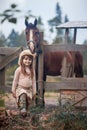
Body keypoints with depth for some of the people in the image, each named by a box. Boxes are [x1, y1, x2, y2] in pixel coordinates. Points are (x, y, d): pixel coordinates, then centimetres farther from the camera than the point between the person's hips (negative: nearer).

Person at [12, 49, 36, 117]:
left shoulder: (32, 70, 8)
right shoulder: (19, 69, -3)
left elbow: (33, 81, 13)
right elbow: (15, 80, 2)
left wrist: (34, 91, 11)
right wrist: (13, 91, 2)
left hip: (29, 89, 4)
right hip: (20, 88, -4)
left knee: (27, 102, 1)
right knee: (22, 97, -31)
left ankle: (25, 112, 13)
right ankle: (22, 110, -40)